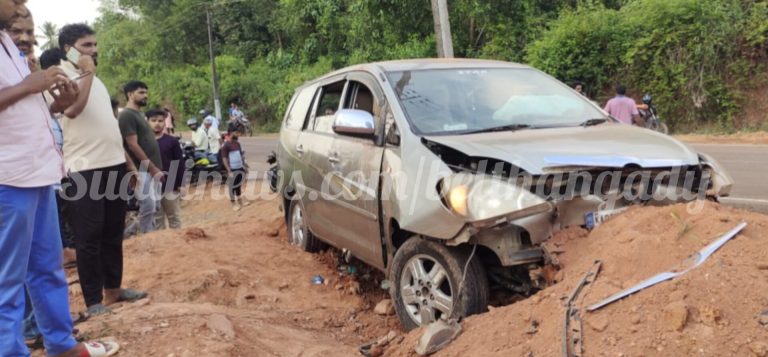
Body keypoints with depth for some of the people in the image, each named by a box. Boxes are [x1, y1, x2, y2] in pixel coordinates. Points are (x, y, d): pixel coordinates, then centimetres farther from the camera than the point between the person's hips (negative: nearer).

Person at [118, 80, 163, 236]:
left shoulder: (140, 114, 18)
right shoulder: (127, 115, -11)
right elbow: (133, 145, -18)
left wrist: (156, 168, 17)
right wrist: (153, 168, -18)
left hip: (152, 169, 10)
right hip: (143, 170, -9)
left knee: (155, 206, 13)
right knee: (148, 207, -8)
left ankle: (133, 230, 22)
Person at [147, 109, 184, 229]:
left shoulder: (172, 141, -2)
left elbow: (180, 164, -2)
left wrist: (179, 184, -6)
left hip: (171, 187, -1)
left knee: (174, 218, 11)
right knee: (157, 219, 12)